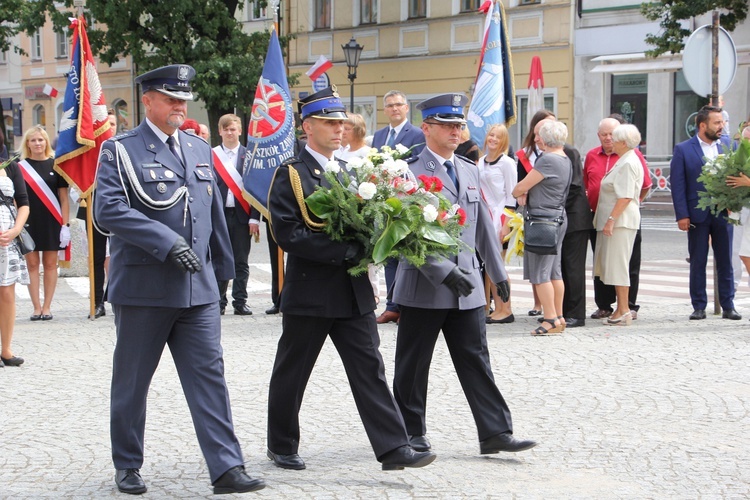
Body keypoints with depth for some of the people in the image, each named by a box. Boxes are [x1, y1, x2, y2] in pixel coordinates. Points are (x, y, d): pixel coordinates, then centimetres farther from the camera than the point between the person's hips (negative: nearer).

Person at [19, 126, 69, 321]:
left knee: (50, 264, 3)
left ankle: (47, 307, 9)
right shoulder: (20, 168, 3)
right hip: (29, 223, 0)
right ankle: (36, 307, 7)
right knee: (32, 264, 2)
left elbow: (63, 198, 3)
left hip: (51, 223, 0)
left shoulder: (55, 165, 3)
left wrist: (65, 225, -3)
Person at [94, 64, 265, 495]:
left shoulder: (200, 149, 14)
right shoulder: (120, 150, -4)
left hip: (198, 288, 4)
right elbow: (108, 209, -17)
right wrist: (167, 242, -23)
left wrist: (222, 268, 20)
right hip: (142, 287, -4)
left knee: (209, 375, -1)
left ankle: (227, 468, -1)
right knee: (132, 381, 8)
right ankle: (128, 467, 23)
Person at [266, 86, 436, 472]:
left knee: (370, 370, 0)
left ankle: (394, 449, -2)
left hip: (353, 291, 6)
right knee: (291, 373, 8)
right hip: (309, 292, -5)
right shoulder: (291, 174, -8)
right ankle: (281, 447, 24)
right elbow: (288, 233, -18)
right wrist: (344, 250, -21)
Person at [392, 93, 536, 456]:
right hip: (423, 286, -5)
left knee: (476, 360, 4)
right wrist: (445, 273, -21)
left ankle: (495, 433, 5)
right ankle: (412, 433, 19)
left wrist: (498, 272, 17)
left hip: (467, 288, 5)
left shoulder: (470, 172, 14)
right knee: (413, 365, 6)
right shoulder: (410, 172, -8)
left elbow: (484, 226, 19)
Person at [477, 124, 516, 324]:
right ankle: (497, 309, 10)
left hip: (500, 217, -6)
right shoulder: (481, 162, 13)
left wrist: (506, 224, -14)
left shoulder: (507, 163, -6)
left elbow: (511, 195, -8)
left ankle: (506, 310, 0)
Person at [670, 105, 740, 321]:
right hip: (697, 214, -2)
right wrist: (682, 215, -10)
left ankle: (728, 306, 14)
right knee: (697, 263, 6)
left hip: (723, 212, 2)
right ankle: (699, 307, 13)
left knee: (725, 261, 7)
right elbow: (677, 185, -5)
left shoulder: (729, 145, 4)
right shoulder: (683, 150, -3)